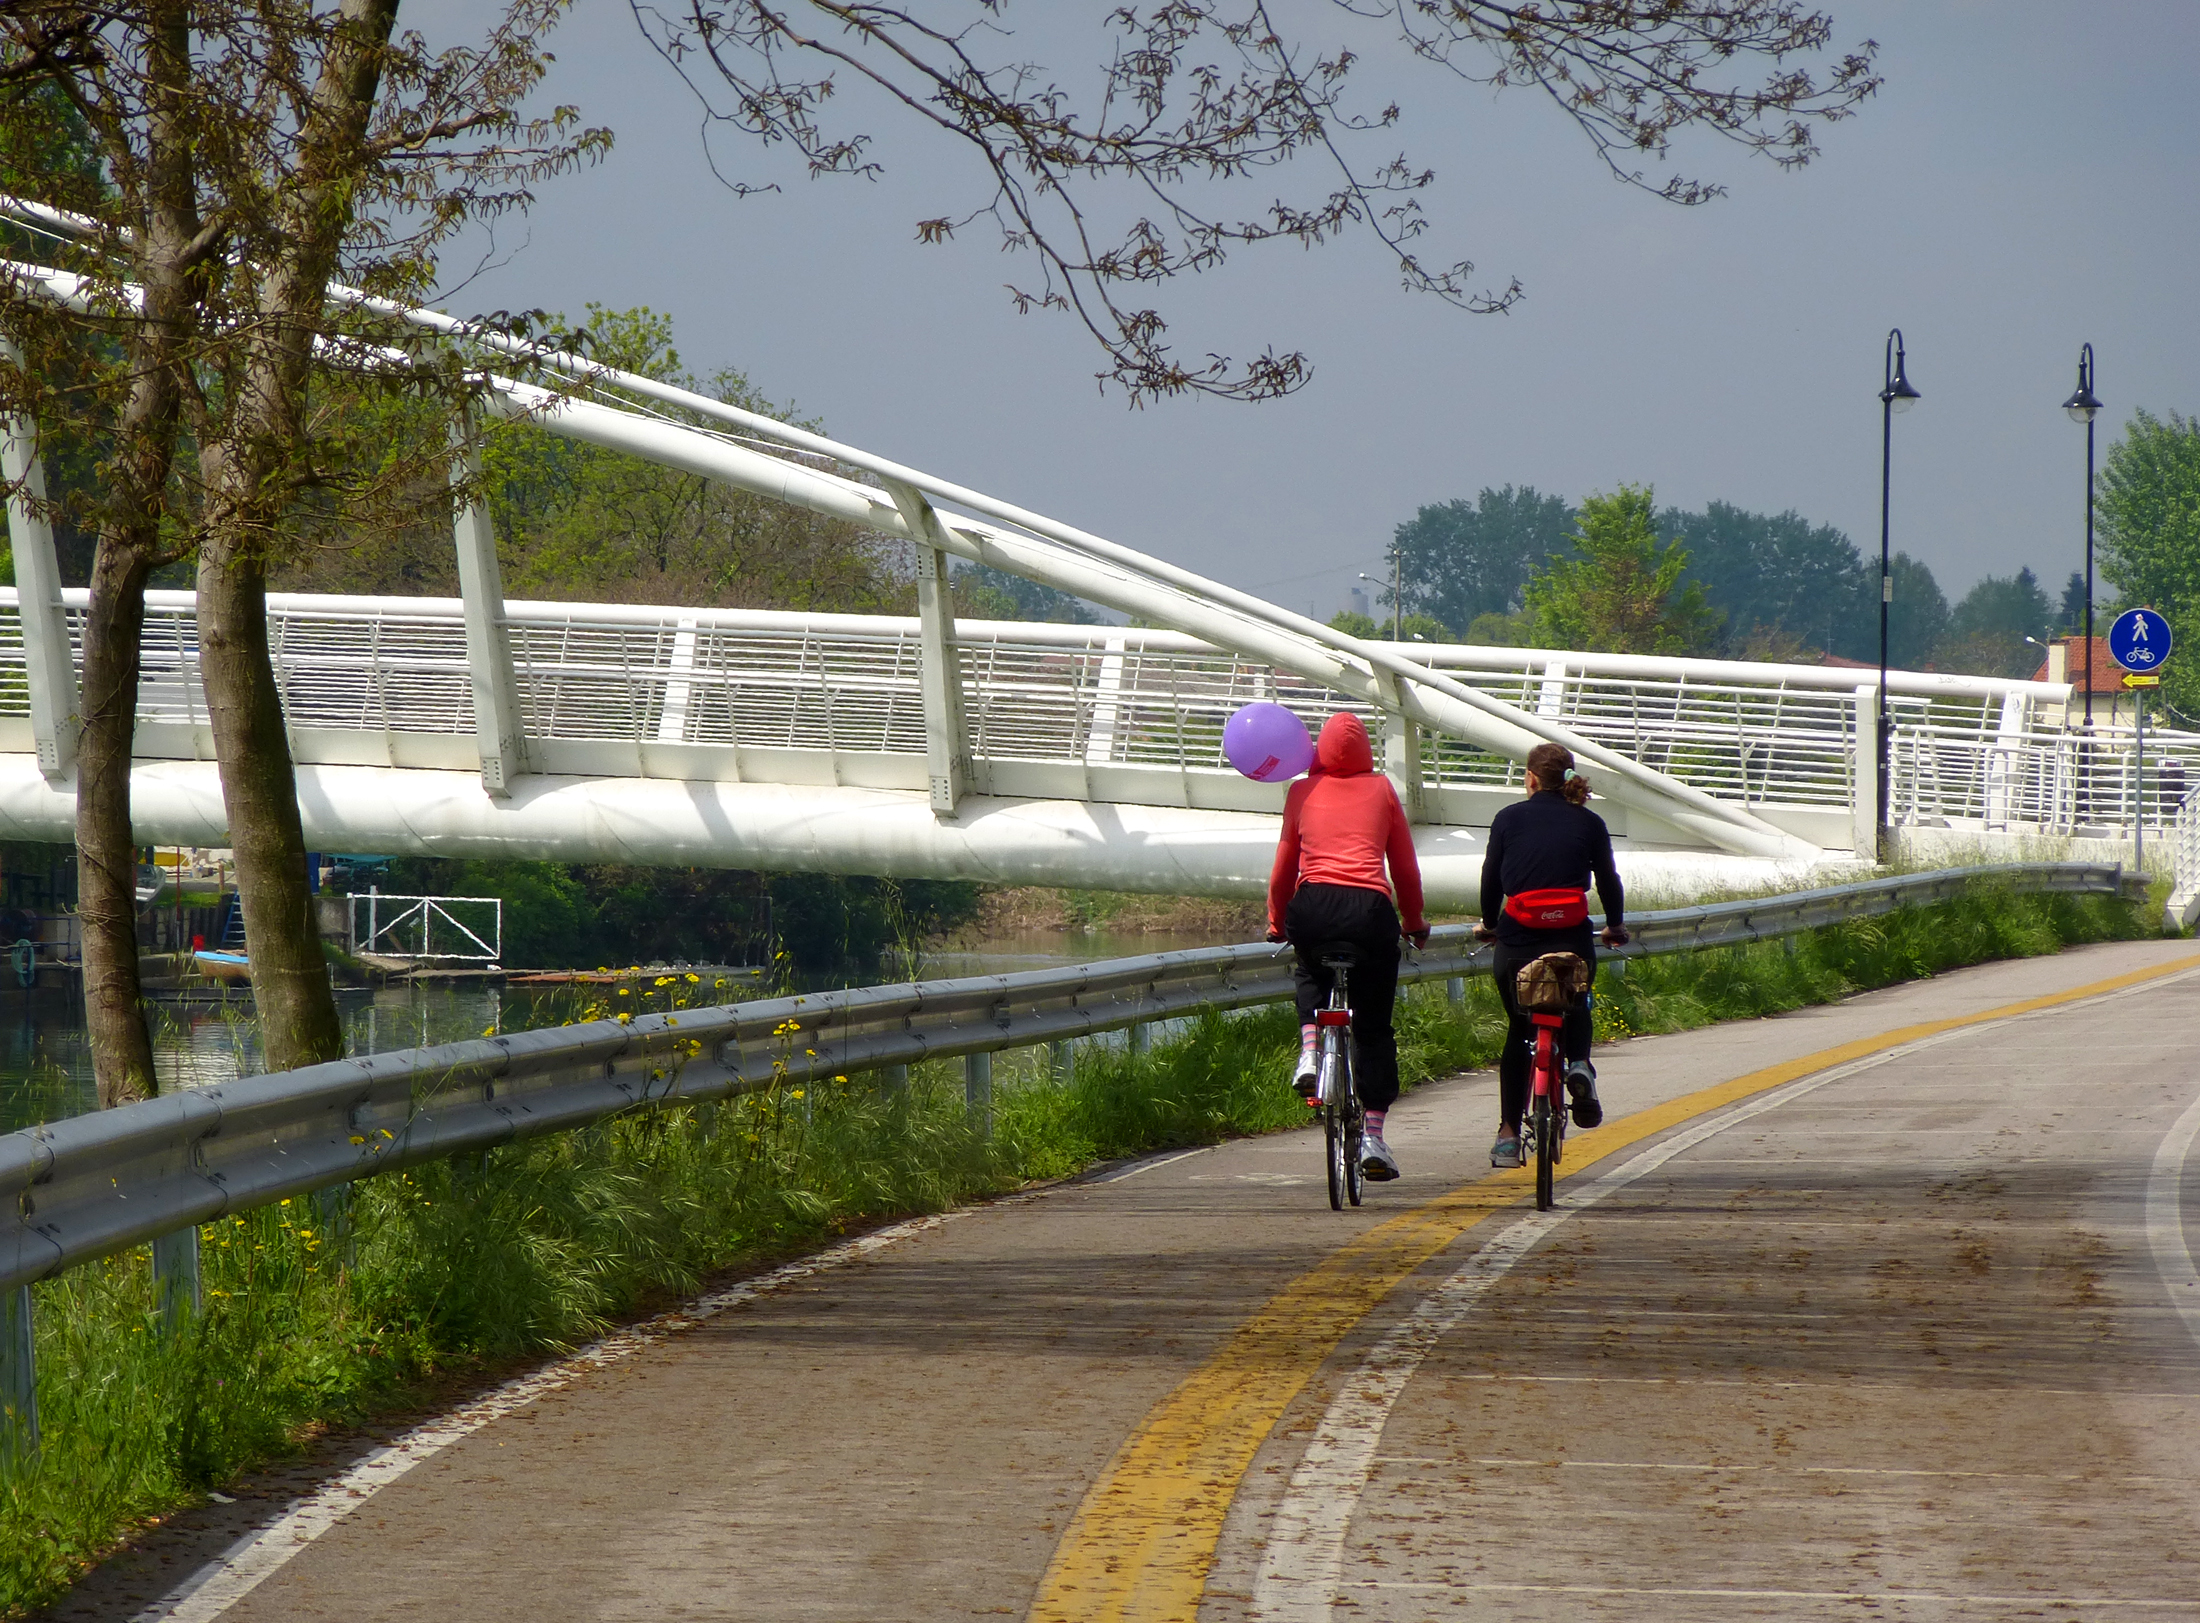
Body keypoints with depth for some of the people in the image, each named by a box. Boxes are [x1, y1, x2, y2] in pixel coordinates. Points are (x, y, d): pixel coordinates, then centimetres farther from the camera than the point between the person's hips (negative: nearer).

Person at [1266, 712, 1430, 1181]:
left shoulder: (1302, 792, 15)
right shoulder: (1381, 790, 14)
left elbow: (1284, 868, 19)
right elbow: (1406, 868, 17)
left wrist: (1276, 923, 34)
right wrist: (1415, 923, 31)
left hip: (1312, 908, 1)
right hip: (1371, 909, -1)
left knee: (1311, 974, 36)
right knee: (1374, 1028, 11)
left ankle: (1310, 1051, 9)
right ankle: (1373, 1138, 4)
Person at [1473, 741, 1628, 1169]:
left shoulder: (1508, 818, 4)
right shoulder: (1588, 823, 5)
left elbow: (1491, 878, 8)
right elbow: (1608, 879, 10)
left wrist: (1489, 924, 26)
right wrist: (1615, 927, 28)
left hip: (1517, 941, 0)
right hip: (1573, 941, 0)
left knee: (1518, 1033, 16)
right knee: (1575, 1009, 29)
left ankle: (1508, 1135, 13)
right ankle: (1579, 1063, -4)